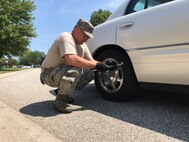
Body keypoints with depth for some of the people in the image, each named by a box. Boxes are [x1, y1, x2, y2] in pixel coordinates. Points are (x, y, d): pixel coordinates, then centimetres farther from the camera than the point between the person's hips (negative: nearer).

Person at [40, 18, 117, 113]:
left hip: (63, 72, 9)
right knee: (75, 71, -34)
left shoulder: (82, 45, 4)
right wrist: (96, 65, -32)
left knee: (90, 74, 3)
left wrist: (106, 67, -10)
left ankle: (62, 92, 10)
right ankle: (59, 100, -14)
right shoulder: (66, 37, -23)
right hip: (48, 74, -9)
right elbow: (72, 59, -40)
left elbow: (91, 61, 6)